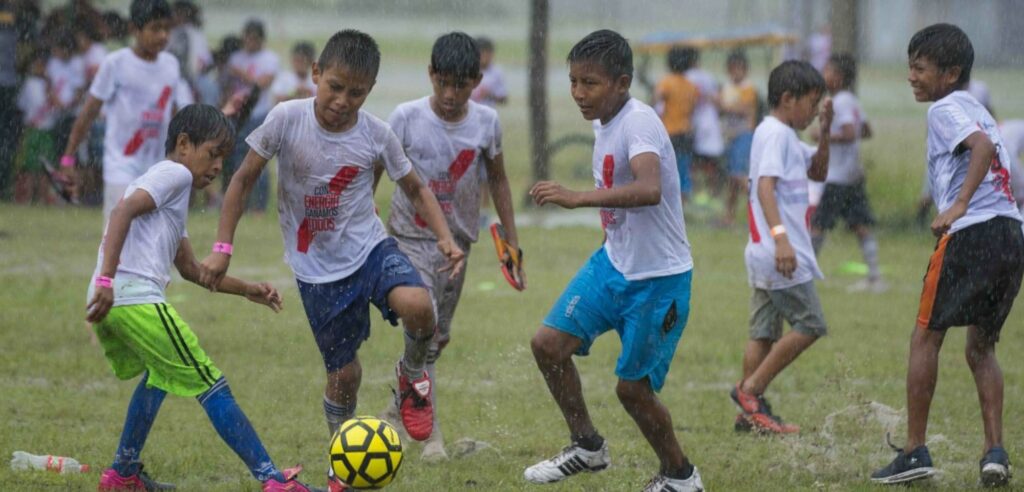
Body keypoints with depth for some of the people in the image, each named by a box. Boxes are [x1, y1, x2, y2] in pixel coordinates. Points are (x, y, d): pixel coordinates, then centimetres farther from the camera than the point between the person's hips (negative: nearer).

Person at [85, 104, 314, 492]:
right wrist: (107, 280, -25)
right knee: (212, 387, -5)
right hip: (137, 297, -10)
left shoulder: (171, 184, 31)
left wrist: (247, 290, 31)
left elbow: (190, 269, 35)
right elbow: (124, 210, -17)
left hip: (113, 301, 10)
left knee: (159, 374, 33)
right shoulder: (174, 173, 1)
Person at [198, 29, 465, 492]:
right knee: (344, 374, 3)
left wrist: (445, 237, -10)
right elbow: (244, 180, -4)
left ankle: (413, 373, 3)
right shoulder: (286, 119, -14)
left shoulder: (376, 134, -10)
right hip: (317, 269, 0)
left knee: (417, 305, -31)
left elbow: (415, 189, 5)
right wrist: (222, 248, -7)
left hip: (369, 246, 0)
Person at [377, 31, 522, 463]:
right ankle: (431, 433, -13)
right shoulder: (408, 118, -12)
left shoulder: (486, 122, -4)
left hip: (458, 241, 4)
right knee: (423, 331, -17)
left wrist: (512, 241, 10)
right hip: (412, 238, -4)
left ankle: (401, 406, 35)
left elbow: (497, 179, 9)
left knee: (438, 336, 12)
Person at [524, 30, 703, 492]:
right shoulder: (603, 124, 4)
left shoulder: (639, 122, -24)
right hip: (613, 262, 8)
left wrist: (578, 198, -49)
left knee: (632, 386, 0)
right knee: (548, 342, -3)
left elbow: (649, 190, -42)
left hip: (659, 278, -8)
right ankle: (587, 446, 15)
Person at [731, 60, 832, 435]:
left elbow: (818, 172, 29)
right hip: (781, 253, -10)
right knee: (809, 325, -7)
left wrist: (825, 132, 14)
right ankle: (751, 390, -6)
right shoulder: (775, 134, -12)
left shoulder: (786, 137, 19)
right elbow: (765, 186, -23)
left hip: (766, 253, 10)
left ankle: (750, 411, 10)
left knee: (765, 332, 9)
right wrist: (780, 236, -33)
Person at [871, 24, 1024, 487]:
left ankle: (915, 451, 2)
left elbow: (982, 148, -21)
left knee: (925, 338, 3)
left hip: (971, 235, -8)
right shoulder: (978, 110, 23)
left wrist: (958, 207, -22)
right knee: (981, 346, 17)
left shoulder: (945, 108, -4)